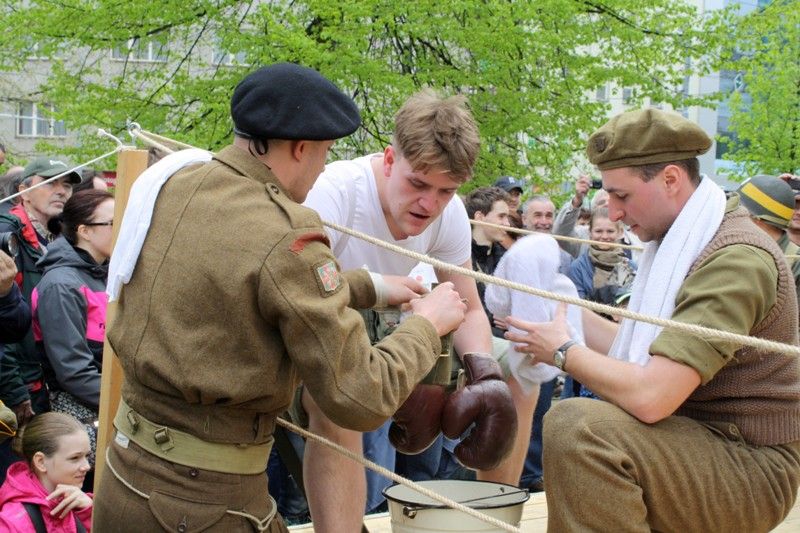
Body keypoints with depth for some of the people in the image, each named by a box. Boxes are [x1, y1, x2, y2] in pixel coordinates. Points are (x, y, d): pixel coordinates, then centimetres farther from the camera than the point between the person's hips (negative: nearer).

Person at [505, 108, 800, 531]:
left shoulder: (736, 258, -23)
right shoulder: (685, 243, 10)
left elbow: (649, 397, -31)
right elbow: (641, 353, 10)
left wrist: (563, 352, -16)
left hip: (751, 467, -10)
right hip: (705, 438, 10)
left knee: (576, 426, -31)